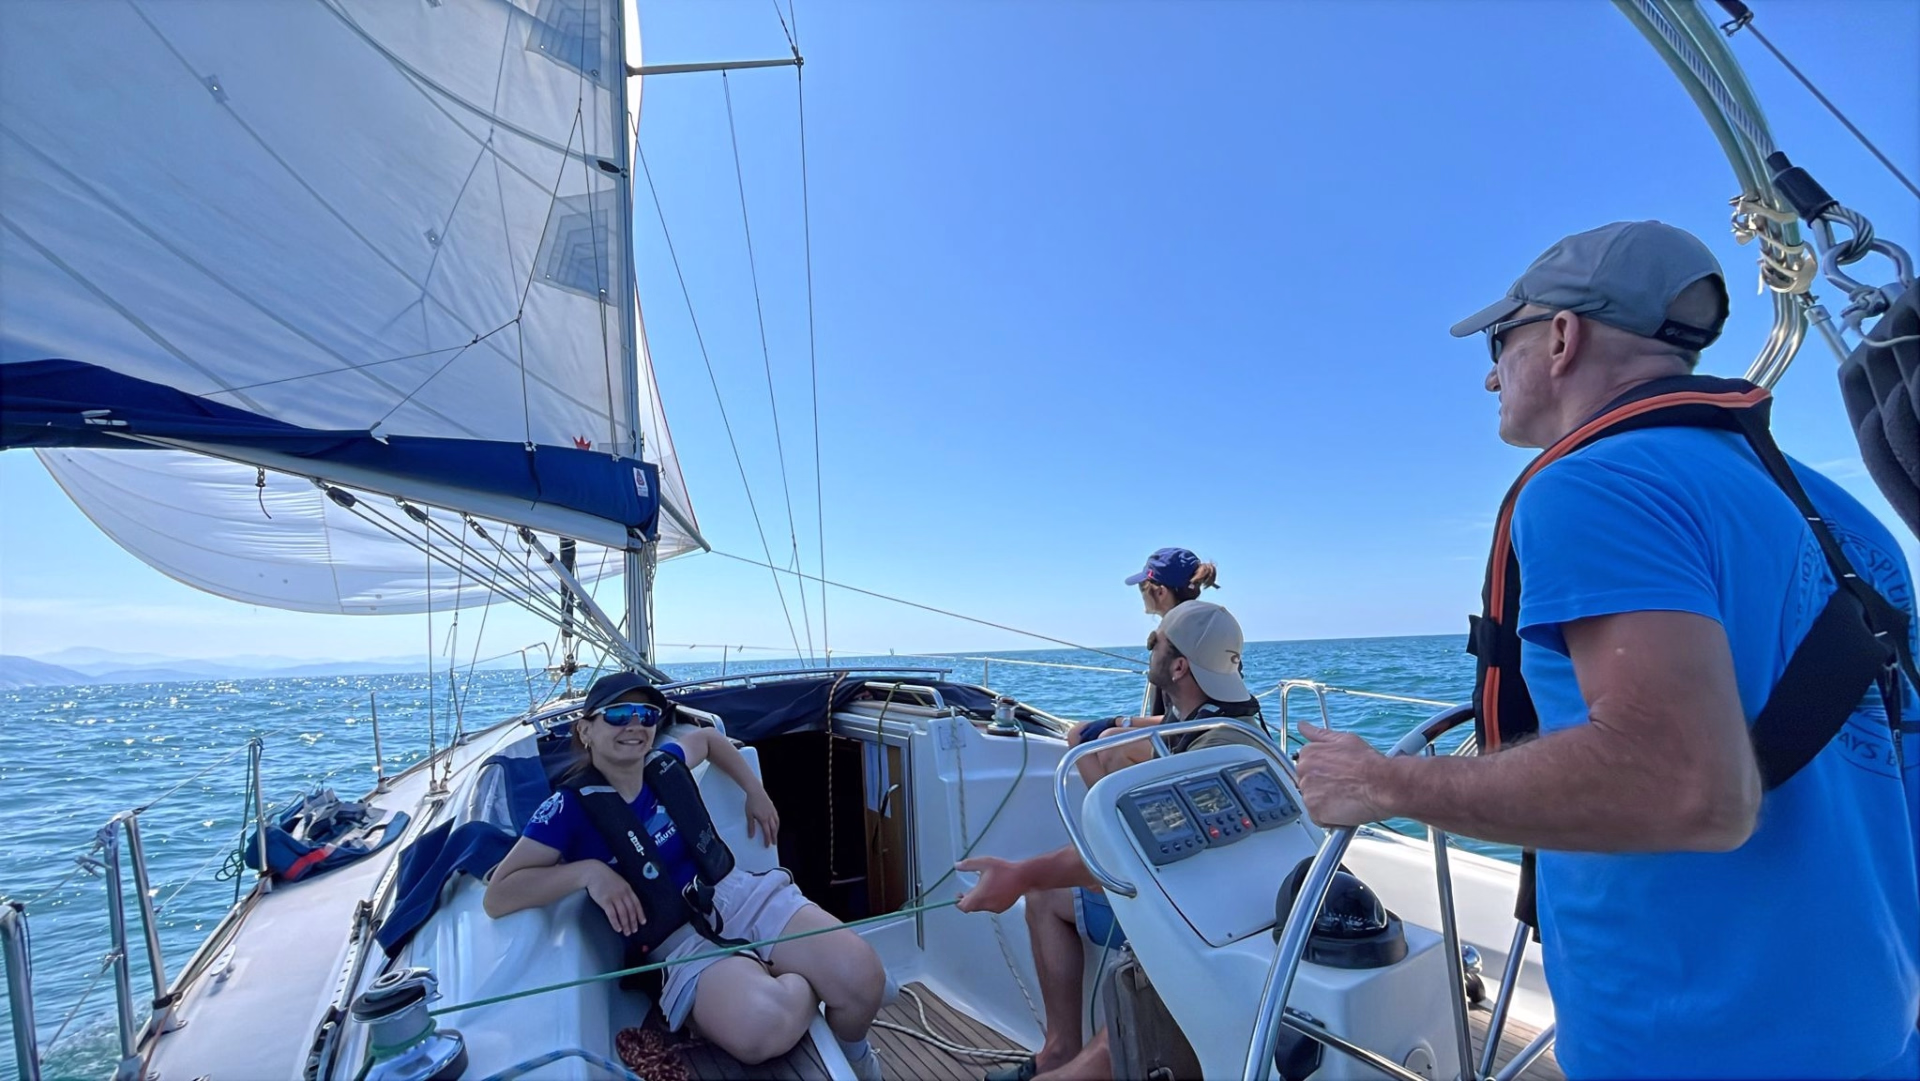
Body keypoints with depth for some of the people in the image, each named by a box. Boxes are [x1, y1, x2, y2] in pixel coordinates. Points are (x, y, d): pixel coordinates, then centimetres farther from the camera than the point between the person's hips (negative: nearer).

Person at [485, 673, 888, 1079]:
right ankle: (805, 989, 0)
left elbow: (708, 737, 29)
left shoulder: (664, 764, 6)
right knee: (761, 1030, -37)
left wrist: (756, 793, 23)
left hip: (746, 894, 4)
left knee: (863, 979, -20)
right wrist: (588, 870, -22)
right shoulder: (569, 808, -6)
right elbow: (497, 897, -9)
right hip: (680, 939, -4)